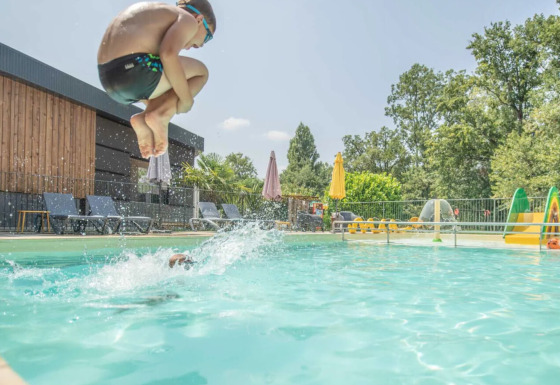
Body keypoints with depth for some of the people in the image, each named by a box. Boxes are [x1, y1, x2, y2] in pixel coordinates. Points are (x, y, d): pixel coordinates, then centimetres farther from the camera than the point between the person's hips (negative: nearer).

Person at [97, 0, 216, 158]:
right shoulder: (188, 20, 5)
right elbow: (168, 54, -16)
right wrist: (186, 98, -7)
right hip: (133, 68, -8)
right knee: (200, 72, 11)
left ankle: (144, 119, 5)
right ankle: (160, 115, -9)